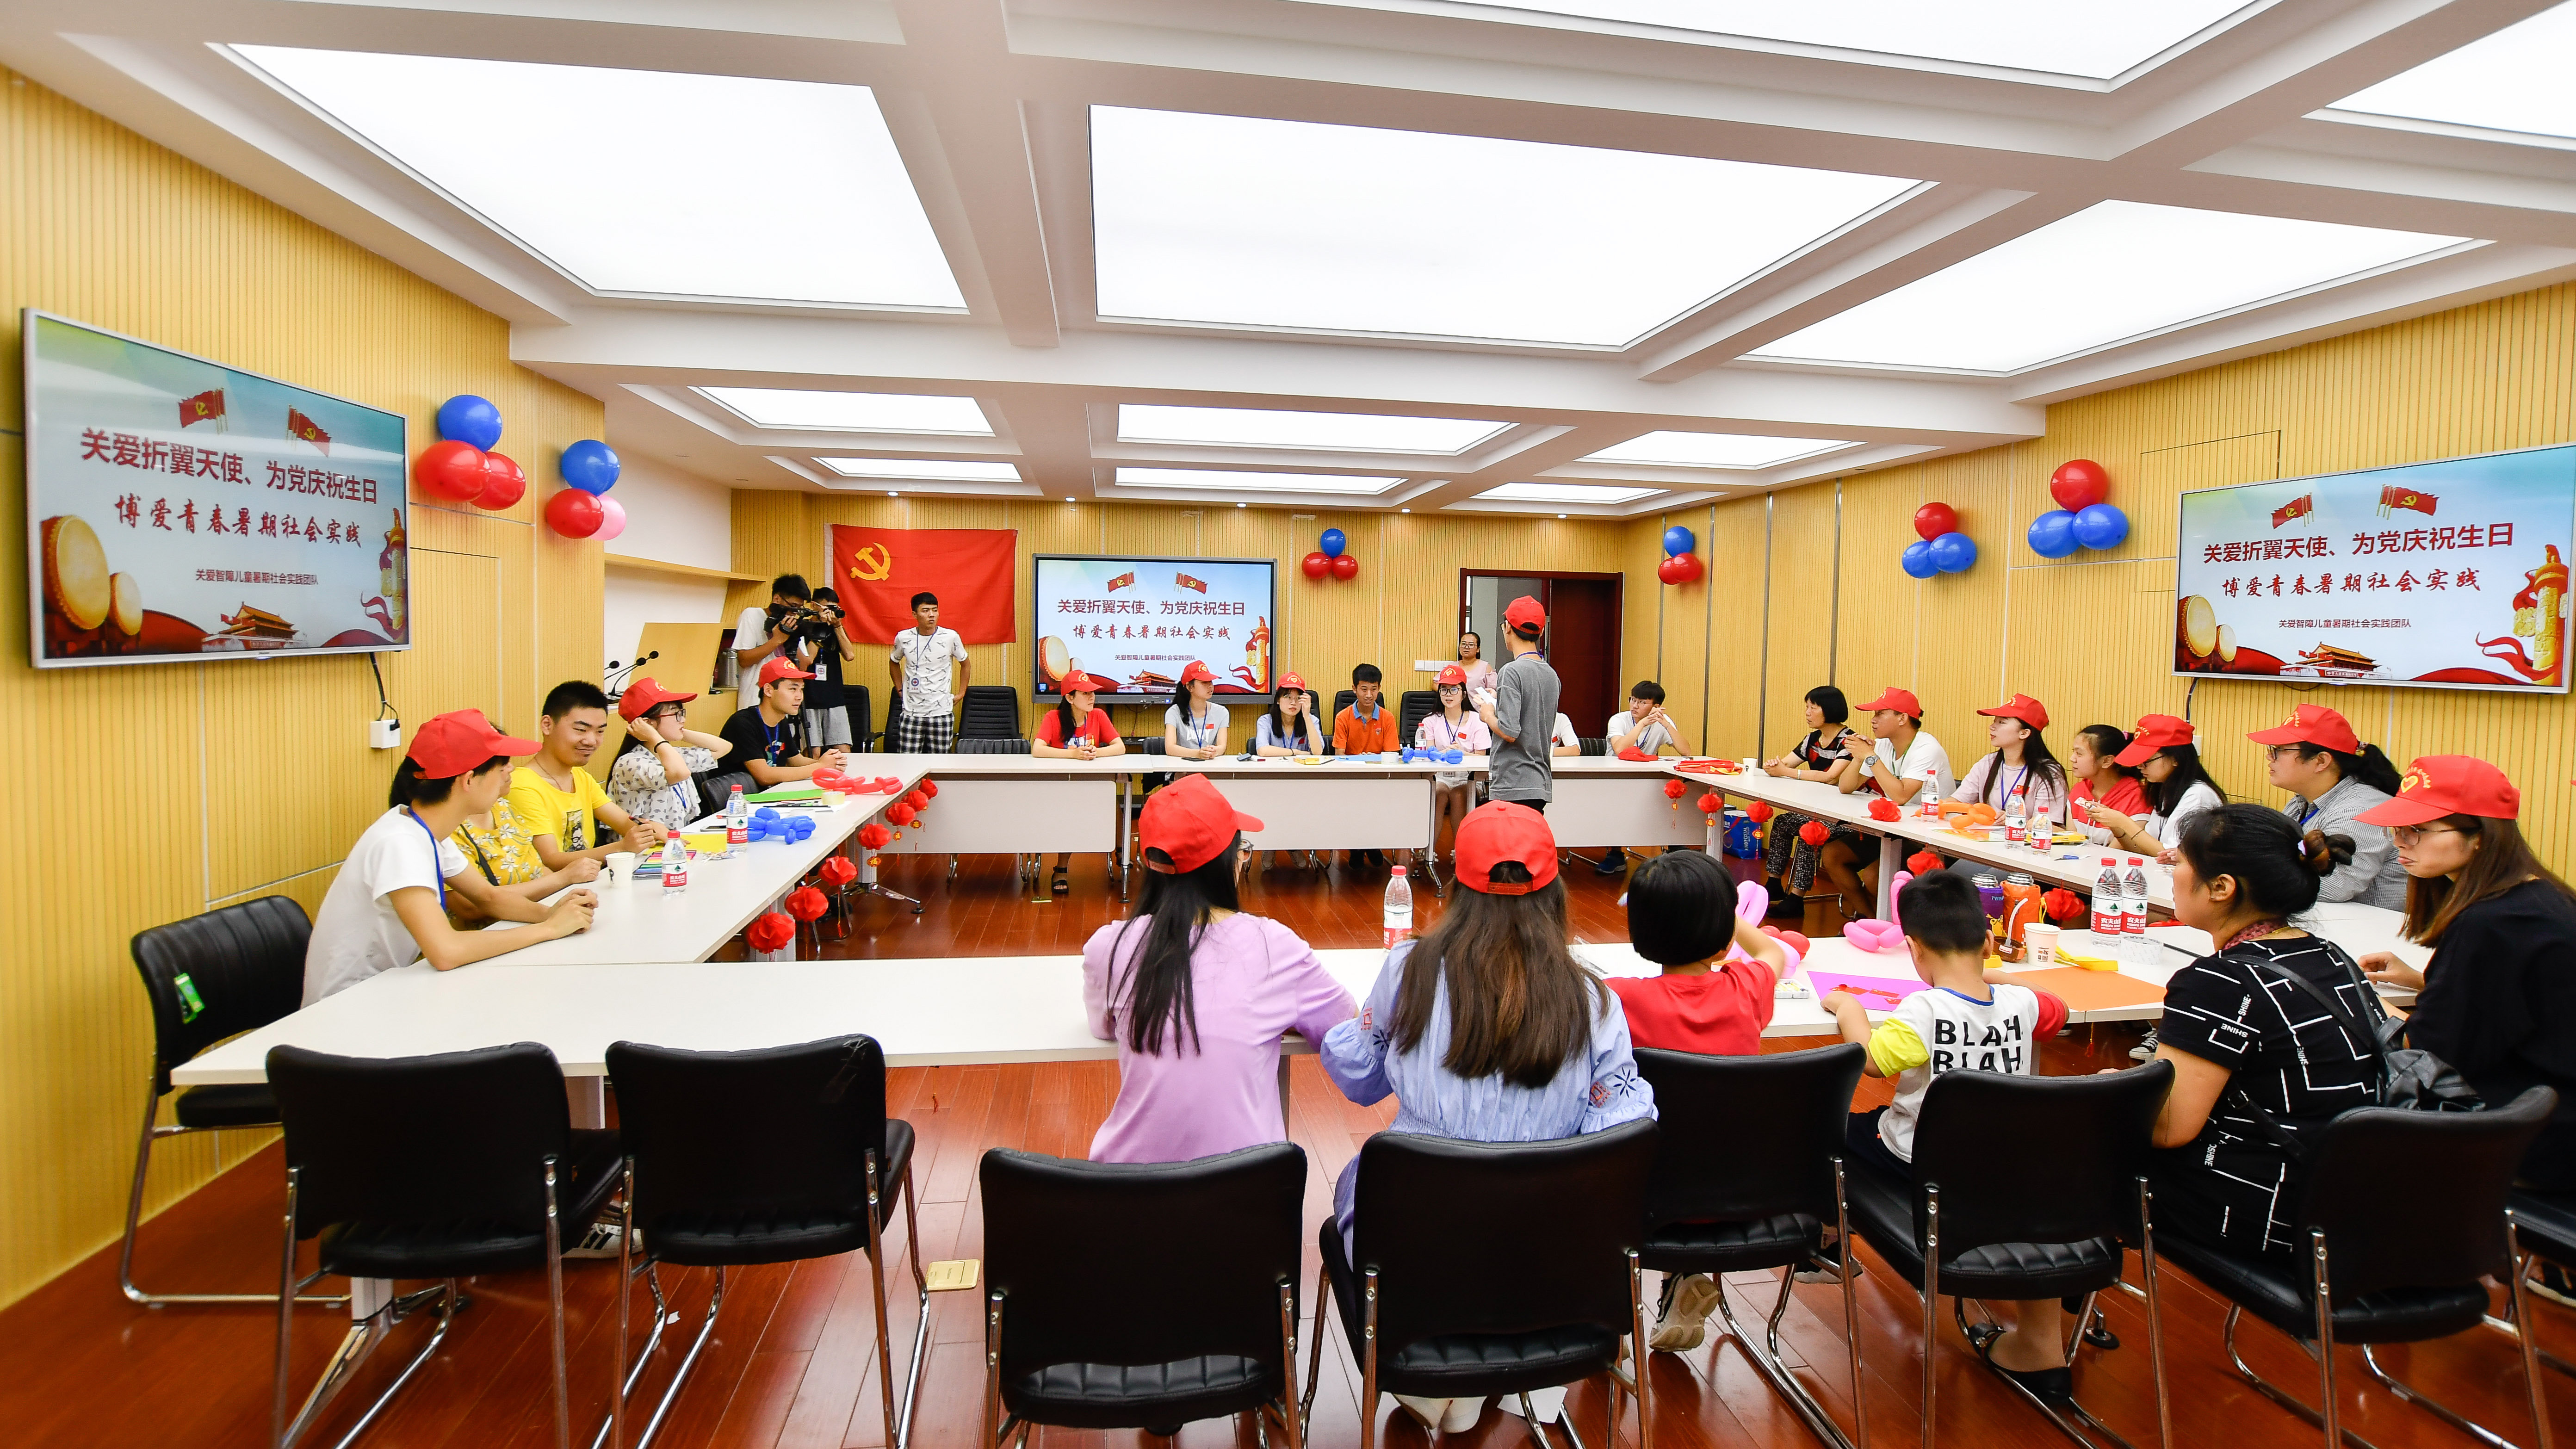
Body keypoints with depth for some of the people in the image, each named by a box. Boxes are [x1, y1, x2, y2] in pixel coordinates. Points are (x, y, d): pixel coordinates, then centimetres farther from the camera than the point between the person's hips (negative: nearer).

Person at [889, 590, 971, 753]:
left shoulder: (951, 637, -5)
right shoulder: (903, 638, -1)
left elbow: (965, 663, 12)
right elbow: (894, 662, 21)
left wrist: (961, 693, 8)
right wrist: (899, 689, 15)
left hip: (942, 713, -1)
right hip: (911, 713, 1)